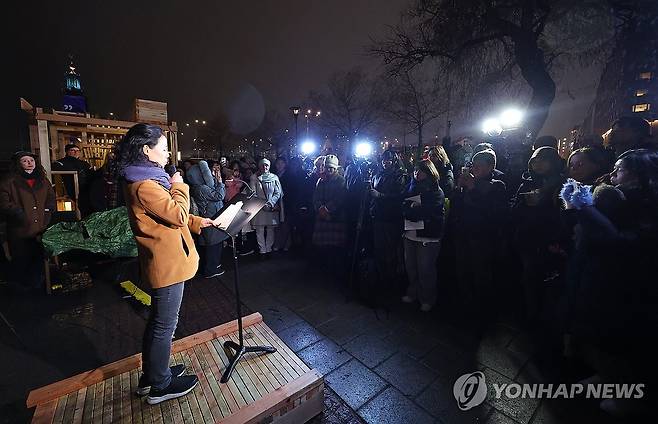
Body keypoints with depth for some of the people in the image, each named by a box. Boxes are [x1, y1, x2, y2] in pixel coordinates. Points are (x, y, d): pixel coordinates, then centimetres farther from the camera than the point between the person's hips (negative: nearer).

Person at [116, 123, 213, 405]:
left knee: (157, 321, 23)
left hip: (161, 262, 11)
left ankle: (151, 375, 42)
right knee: (165, 325, 7)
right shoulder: (144, 185, -22)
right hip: (167, 264, -11)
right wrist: (179, 186, -10)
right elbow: (178, 214, -23)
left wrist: (197, 222, 10)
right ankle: (160, 386, 28)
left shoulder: (146, 179, 12)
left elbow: (168, 217, 16)